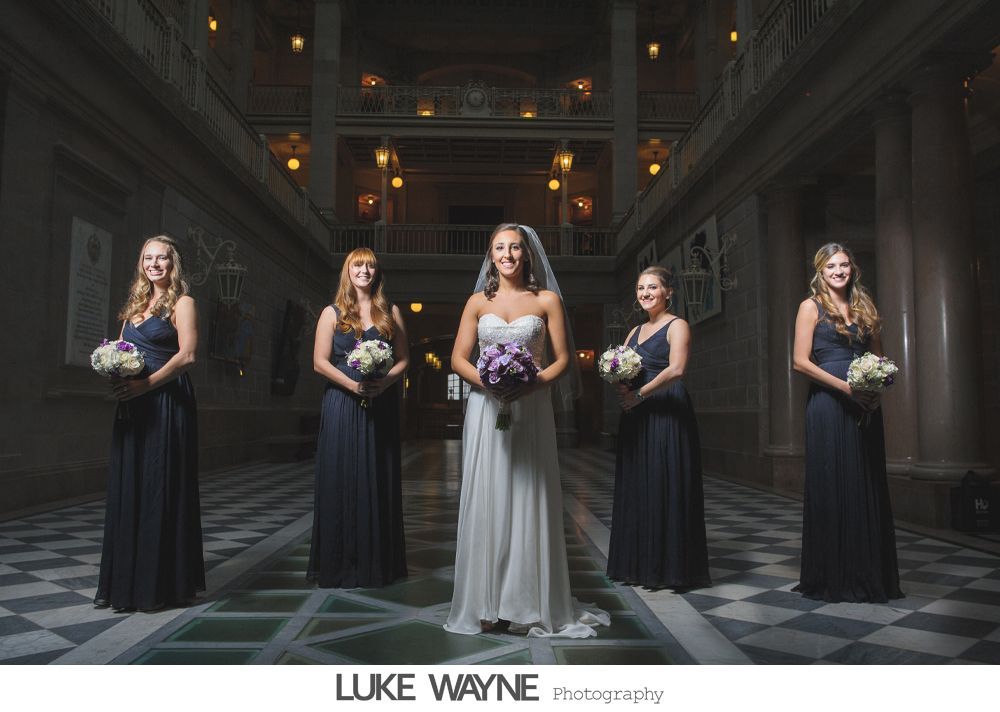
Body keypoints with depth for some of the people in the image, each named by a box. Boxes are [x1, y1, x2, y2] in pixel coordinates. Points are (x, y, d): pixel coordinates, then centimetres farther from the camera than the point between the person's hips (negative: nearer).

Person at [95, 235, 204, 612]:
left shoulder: (182, 303, -2)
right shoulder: (135, 304, 19)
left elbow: (187, 355, -13)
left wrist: (145, 384, -19)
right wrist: (114, 375, -2)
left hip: (166, 403, -7)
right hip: (132, 405, 7)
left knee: (161, 490, -3)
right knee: (127, 490, 9)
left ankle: (160, 584, 7)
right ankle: (123, 582, 19)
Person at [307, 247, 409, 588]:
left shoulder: (391, 312, 11)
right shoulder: (332, 313, 7)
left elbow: (403, 359, 7)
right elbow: (320, 361, -1)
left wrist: (385, 382, -12)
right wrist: (352, 384, -15)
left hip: (382, 405, 1)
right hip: (343, 405, -1)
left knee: (379, 480, 4)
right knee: (342, 479, 0)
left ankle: (377, 562, 14)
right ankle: (341, 564, 10)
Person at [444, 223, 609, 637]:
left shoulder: (547, 300, 5)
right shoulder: (478, 302, 9)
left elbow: (562, 358, 3)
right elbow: (458, 359, 6)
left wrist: (532, 384, -15)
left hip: (531, 410, -1)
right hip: (486, 410, 1)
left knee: (529, 501, 1)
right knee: (486, 501, 2)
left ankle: (529, 602, 13)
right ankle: (487, 605, 11)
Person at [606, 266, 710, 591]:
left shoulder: (677, 326, -3)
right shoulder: (635, 331, 19)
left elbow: (676, 369, -18)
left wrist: (639, 394, -15)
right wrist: (621, 387, -5)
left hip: (667, 413, -7)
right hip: (636, 417, 7)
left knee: (666, 487, -3)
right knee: (637, 488, 8)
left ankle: (669, 567, 8)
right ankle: (640, 564, 18)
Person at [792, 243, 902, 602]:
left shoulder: (864, 307, 16)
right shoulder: (811, 307, 0)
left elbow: (878, 355, 20)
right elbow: (801, 361, -8)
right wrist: (844, 385, -15)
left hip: (864, 405, 5)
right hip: (828, 404, -5)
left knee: (868, 485, 6)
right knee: (832, 485, -2)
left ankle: (868, 574, 18)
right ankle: (833, 576, 9)